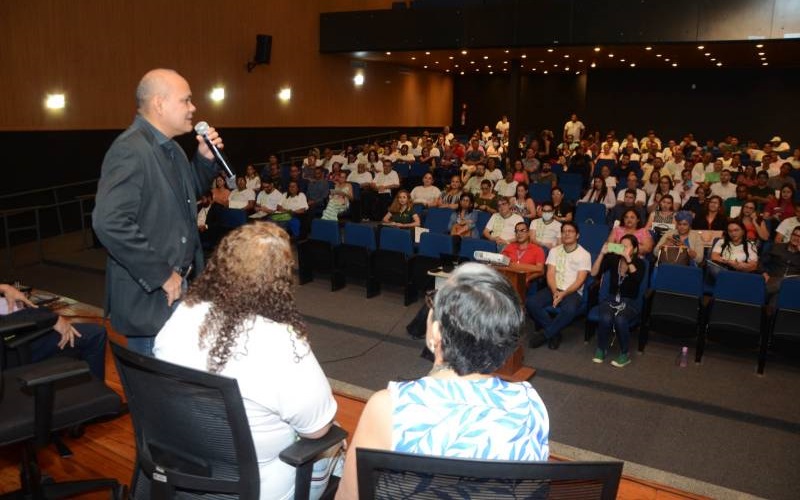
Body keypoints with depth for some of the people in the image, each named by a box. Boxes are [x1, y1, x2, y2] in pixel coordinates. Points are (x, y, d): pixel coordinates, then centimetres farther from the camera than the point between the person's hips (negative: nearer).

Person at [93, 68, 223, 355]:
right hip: (150, 297, -9)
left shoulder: (170, 148, 9)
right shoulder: (130, 150, -20)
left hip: (181, 287, 9)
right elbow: (110, 223, -29)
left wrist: (205, 158, 5)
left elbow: (188, 195, 22)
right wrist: (161, 275, -24)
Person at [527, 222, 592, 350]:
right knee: (531, 303, -25)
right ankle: (554, 333, -11)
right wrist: (555, 291, -18)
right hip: (553, 289, 3)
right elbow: (550, 274, 2)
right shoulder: (554, 251, 11)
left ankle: (544, 334, -18)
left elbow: (580, 280, -7)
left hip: (573, 292, -3)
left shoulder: (584, 255, 1)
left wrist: (564, 294, -21)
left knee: (569, 309, -38)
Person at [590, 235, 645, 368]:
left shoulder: (639, 263, -5)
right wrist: (602, 254, -19)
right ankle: (601, 349, -5)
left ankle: (624, 354, -10)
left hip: (629, 302, -1)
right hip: (611, 299, 2)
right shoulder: (612, 258, -1)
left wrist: (628, 258, -35)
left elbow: (637, 278, -27)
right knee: (606, 318, -31)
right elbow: (594, 273, -10)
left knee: (620, 319, -33)